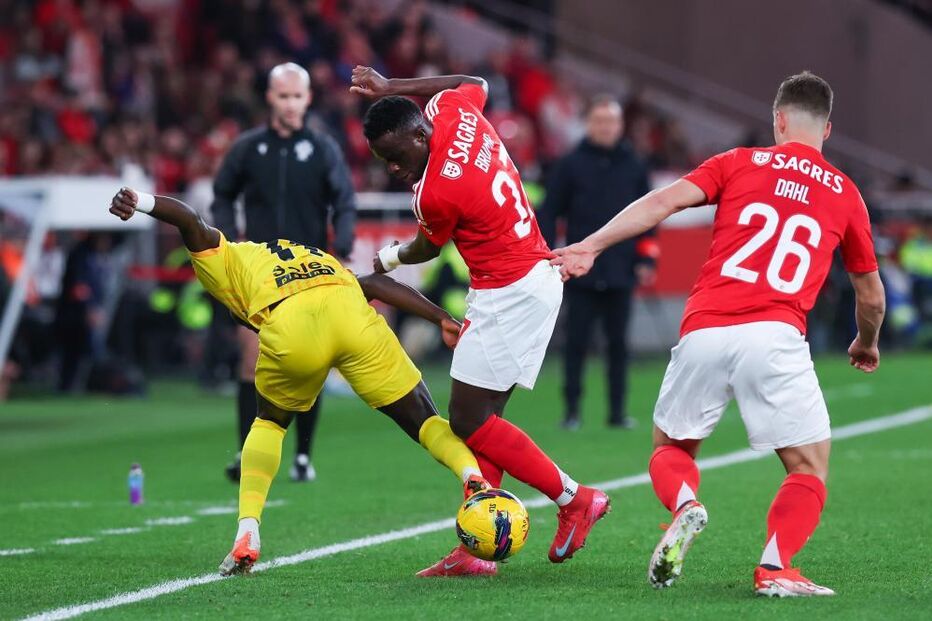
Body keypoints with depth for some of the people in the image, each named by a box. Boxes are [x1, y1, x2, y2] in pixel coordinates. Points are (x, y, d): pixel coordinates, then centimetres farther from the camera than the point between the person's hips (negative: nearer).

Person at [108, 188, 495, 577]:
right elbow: (375, 283, 26)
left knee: (270, 422, 26)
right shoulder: (316, 258, 43)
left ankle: (247, 534, 13)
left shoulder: (223, 259, 34)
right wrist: (442, 319, 16)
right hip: (350, 314, 2)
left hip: (291, 327, -2)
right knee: (423, 421, 12)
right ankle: (471, 475, -18)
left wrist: (139, 203, -6)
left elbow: (190, 221, 13)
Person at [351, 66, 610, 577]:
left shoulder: (436, 193, -23)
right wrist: (391, 88, 26)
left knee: (469, 420, -8)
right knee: (479, 419, 7)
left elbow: (426, 249, -1)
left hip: (508, 295, -10)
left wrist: (386, 261, 21)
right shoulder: (454, 109, -1)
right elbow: (477, 82, 26)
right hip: (536, 278, 10)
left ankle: (573, 499, 2)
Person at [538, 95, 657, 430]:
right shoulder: (570, 164, 1)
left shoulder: (634, 166, 8)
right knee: (576, 342, 0)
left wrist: (646, 260, 5)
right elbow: (549, 213, 2)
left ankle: (617, 411, 10)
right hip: (580, 273, -2)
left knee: (618, 344, 5)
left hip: (620, 274, 2)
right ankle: (571, 411, 6)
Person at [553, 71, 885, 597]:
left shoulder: (740, 163, 15)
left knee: (670, 448, 21)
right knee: (810, 466, 10)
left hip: (703, 332, 1)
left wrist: (591, 246, -3)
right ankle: (776, 567, -14)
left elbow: (665, 201, 0)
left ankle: (685, 505, -12)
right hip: (776, 336, -1)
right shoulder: (845, 194, 18)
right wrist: (867, 346, 46)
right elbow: (872, 295, 27)